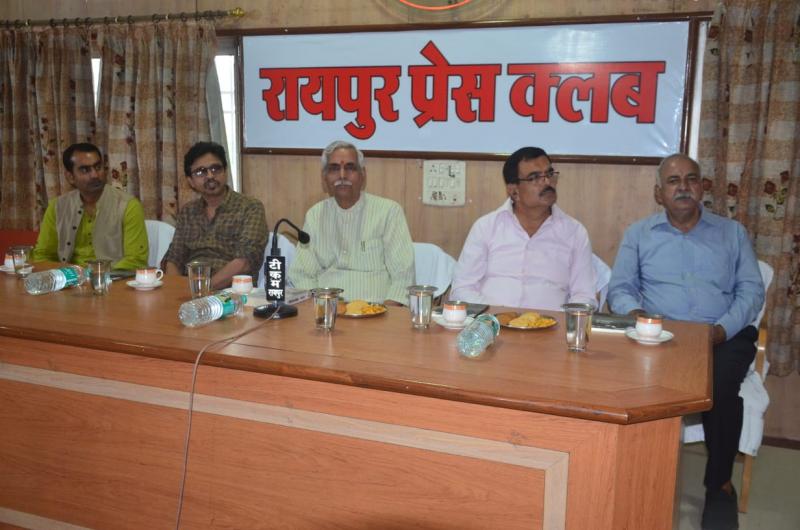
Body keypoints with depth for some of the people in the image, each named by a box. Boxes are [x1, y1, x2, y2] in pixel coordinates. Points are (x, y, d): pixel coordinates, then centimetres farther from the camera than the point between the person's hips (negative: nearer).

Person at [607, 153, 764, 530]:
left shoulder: (732, 232, 16)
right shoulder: (638, 234, 15)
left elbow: (751, 290, 8)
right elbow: (620, 289, 9)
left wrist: (722, 328, -11)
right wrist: (636, 314, -15)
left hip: (723, 336, 0)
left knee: (720, 386, -32)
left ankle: (719, 485, -11)